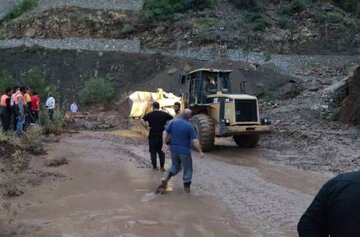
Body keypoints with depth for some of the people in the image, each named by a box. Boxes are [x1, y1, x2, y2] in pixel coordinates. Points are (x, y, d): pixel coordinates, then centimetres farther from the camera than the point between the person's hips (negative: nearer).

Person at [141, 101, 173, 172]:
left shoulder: (149, 114, -3)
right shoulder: (164, 114, 2)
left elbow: (142, 120, -15)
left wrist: (146, 126, -4)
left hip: (152, 136, -1)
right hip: (162, 135, 1)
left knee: (153, 151, 11)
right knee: (161, 151, 10)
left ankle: (154, 166, 16)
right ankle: (162, 167, 7)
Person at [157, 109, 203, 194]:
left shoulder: (173, 122, 0)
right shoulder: (189, 126, -13)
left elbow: (165, 132, 0)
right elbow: (195, 141, -17)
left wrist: (164, 144, 7)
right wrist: (200, 151, -9)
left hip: (173, 149, 5)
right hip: (185, 151, -4)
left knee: (175, 166, 23)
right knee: (187, 169, 13)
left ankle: (166, 180, 2)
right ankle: (187, 187, 17)